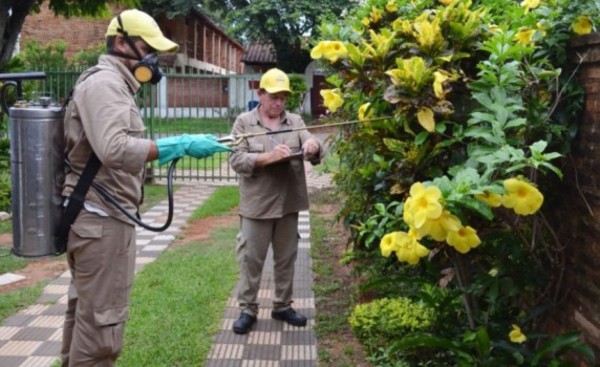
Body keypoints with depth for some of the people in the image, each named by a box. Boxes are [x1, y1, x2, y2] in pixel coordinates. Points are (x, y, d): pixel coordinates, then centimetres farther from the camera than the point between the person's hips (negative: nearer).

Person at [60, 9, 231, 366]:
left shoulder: (113, 85, 19)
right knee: (102, 319, -4)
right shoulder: (104, 82, -14)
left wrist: (170, 147, 11)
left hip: (99, 216, 11)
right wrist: (181, 145, -28)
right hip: (102, 219, -11)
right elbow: (114, 150, -28)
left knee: (86, 311, 19)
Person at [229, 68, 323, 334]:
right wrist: (269, 157, -24)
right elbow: (237, 160, -11)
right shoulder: (244, 122, -1)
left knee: (286, 259, 13)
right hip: (257, 205, -3)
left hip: (289, 204, 3)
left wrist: (314, 146, -23)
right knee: (251, 259, 4)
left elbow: (315, 154, 1)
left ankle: (282, 306, 28)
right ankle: (247, 310, 17)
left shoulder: (295, 122, 8)